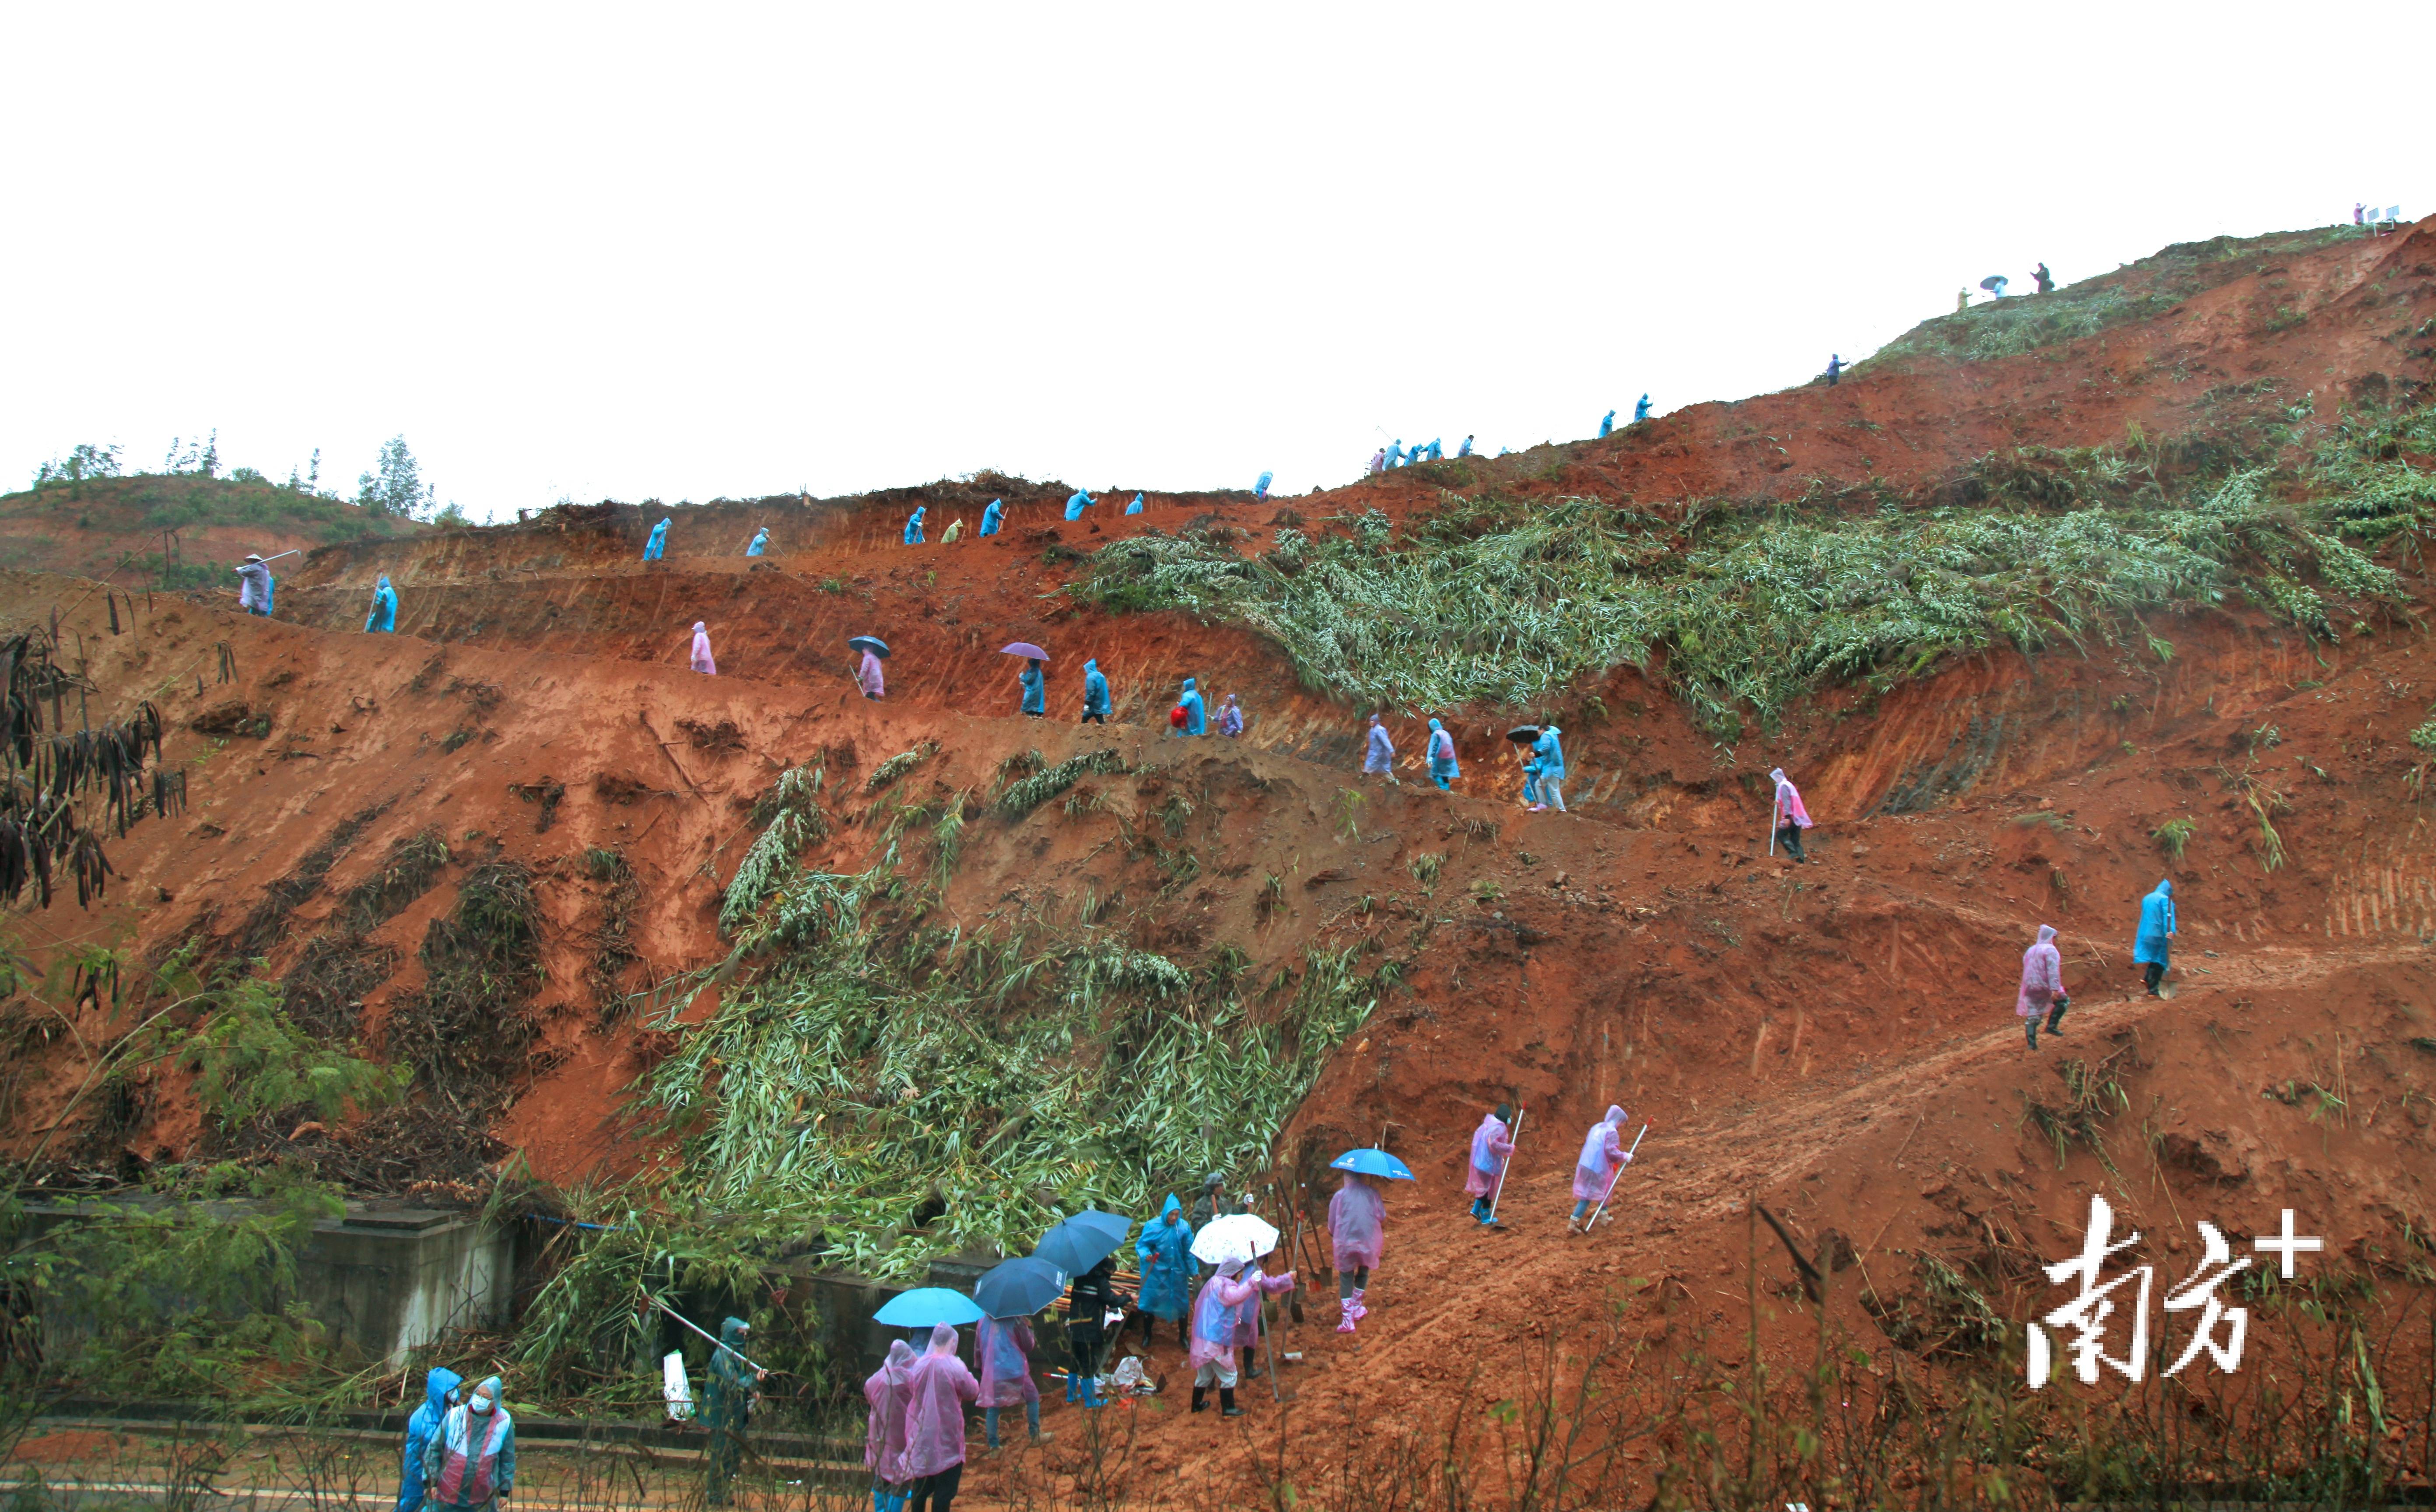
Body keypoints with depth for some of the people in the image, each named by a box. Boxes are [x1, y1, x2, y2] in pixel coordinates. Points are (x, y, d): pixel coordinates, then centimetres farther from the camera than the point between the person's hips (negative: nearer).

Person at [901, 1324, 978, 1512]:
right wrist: (967, 1374, 8)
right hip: (946, 1438, -5)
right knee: (945, 1489, 3)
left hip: (921, 1437, 5)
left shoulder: (918, 1365, -2)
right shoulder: (955, 1367, -17)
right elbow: (973, 1392, -7)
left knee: (921, 1486, 17)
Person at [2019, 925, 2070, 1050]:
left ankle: (2032, 1043, -1)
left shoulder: (2030, 951, 17)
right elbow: (2053, 970, -18)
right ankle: (2052, 1025, 3)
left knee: (2032, 1016, 5)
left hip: (2030, 987, 7)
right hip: (2044, 986, -7)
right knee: (2063, 1001, 15)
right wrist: (2055, 989, -24)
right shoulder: (2050, 950, -7)